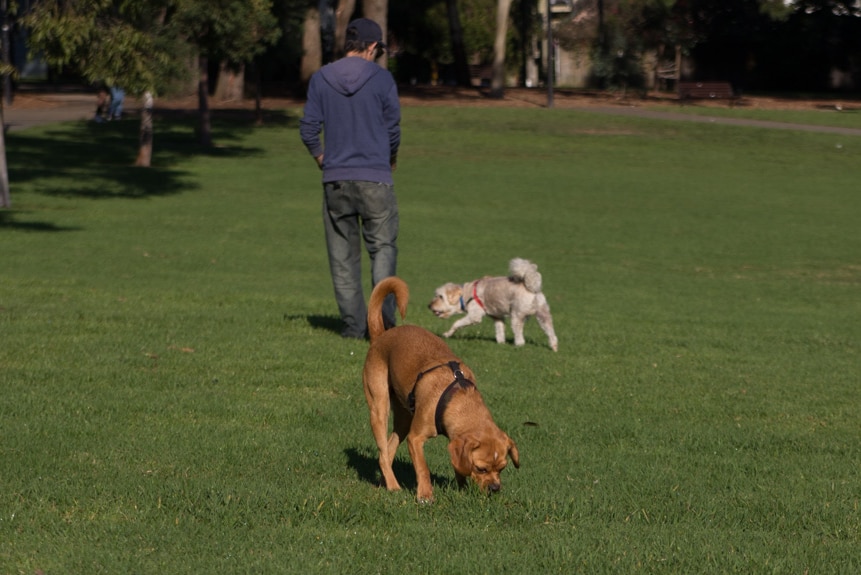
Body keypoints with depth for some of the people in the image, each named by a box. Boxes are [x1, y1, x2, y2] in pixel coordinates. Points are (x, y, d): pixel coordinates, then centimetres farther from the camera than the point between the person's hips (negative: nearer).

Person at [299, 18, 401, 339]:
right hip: (375, 179, -2)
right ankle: (383, 303, -17)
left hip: (335, 178, 2)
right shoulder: (381, 79, -4)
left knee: (343, 254, 8)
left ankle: (354, 323, 6)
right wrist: (391, 160, 19)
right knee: (383, 246, 5)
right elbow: (393, 128, 0)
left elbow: (309, 128, 1)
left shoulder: (321, 79, 2)